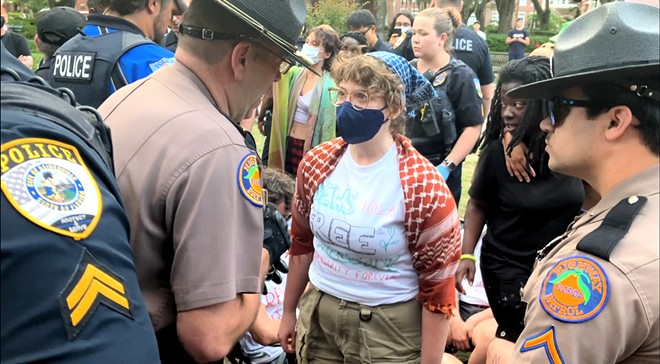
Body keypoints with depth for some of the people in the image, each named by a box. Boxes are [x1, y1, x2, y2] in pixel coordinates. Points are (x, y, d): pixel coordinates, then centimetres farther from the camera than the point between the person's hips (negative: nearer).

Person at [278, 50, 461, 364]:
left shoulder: (425, 188, -20)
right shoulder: (316, 163, -5)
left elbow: (437, 288, -13)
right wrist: (289, 312, 15)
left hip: (391, 328, -4)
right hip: (316, 316, 5)